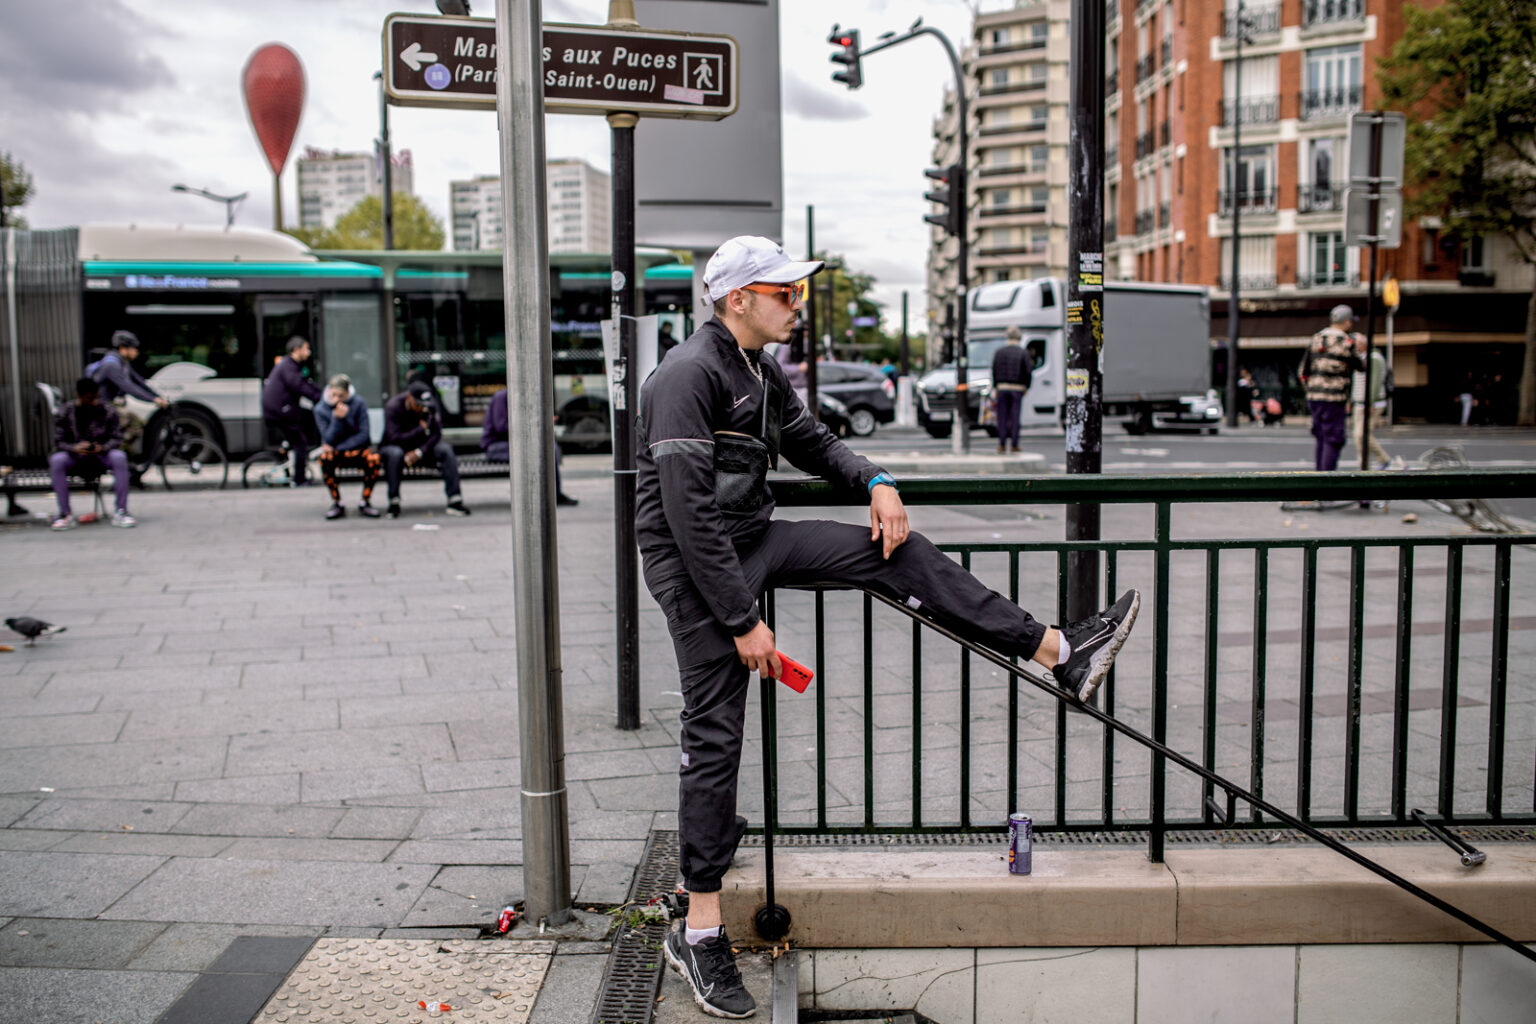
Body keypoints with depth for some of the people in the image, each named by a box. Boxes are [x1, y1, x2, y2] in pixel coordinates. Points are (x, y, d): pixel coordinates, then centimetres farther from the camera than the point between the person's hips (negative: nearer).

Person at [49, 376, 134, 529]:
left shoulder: (108, 412, -1)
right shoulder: (65, 412, -2)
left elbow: (117, 439, -5)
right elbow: (58, 442, -5)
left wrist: (102, 447, -28)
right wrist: (75, 448, -28)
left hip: (100, 457, 0)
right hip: (75, 459, 0)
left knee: (119, 457, -32)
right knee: (56, 460, -31)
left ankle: (120, 512, -31)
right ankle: (65, 514, -28)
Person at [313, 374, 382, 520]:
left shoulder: (358, 403, -7)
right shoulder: (320, 409, -6)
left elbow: (363, 435, -11)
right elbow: (329, 439, -13)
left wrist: (339, 447, -18)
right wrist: (337, 418, -27)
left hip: (356, 449, 0)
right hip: (335, 451, 1)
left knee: (373, 458, -34)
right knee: (325, 458, -35)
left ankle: (365, 502, -16)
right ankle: (337, 504, -19)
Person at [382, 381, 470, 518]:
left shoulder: (430, 406, -8)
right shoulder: (393, 407, -18)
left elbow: (436, 434, -13)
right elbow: (394, 438, -25)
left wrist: (419, 452, -28)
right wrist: (422, 429, -22)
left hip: (423, 446, 3)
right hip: (394, 446, -3)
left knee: (445, 449, -24)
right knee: (395, 453, -39)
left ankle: (455, 501, -29)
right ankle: (394, 503, -32)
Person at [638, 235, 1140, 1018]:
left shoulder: (761, 370, 9)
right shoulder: (689, 377, -20)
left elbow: (809, 442, 24)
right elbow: (689, 517, -24)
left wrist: (876, 482, 4)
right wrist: (743, 622, -23)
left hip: (754, 538, 8)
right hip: (694, 563, -8)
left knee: (897, 554, 0)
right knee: (715, 735, -5)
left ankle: (1059, 653, 6)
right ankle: (700, 933, 8)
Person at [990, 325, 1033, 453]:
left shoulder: (998, 352, 4)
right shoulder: (1024, 353, -1)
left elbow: (994, 371, 1)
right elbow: (1028, 372, -5)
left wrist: (995, 388, 8)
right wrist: (1026, 387, 7)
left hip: (1001, 387, 1)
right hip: (1017, 388, -1)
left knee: (1002, 417, 4)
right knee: (1015, 417, 1)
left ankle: (1002, 445, 2)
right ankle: (1014, 445, 2)